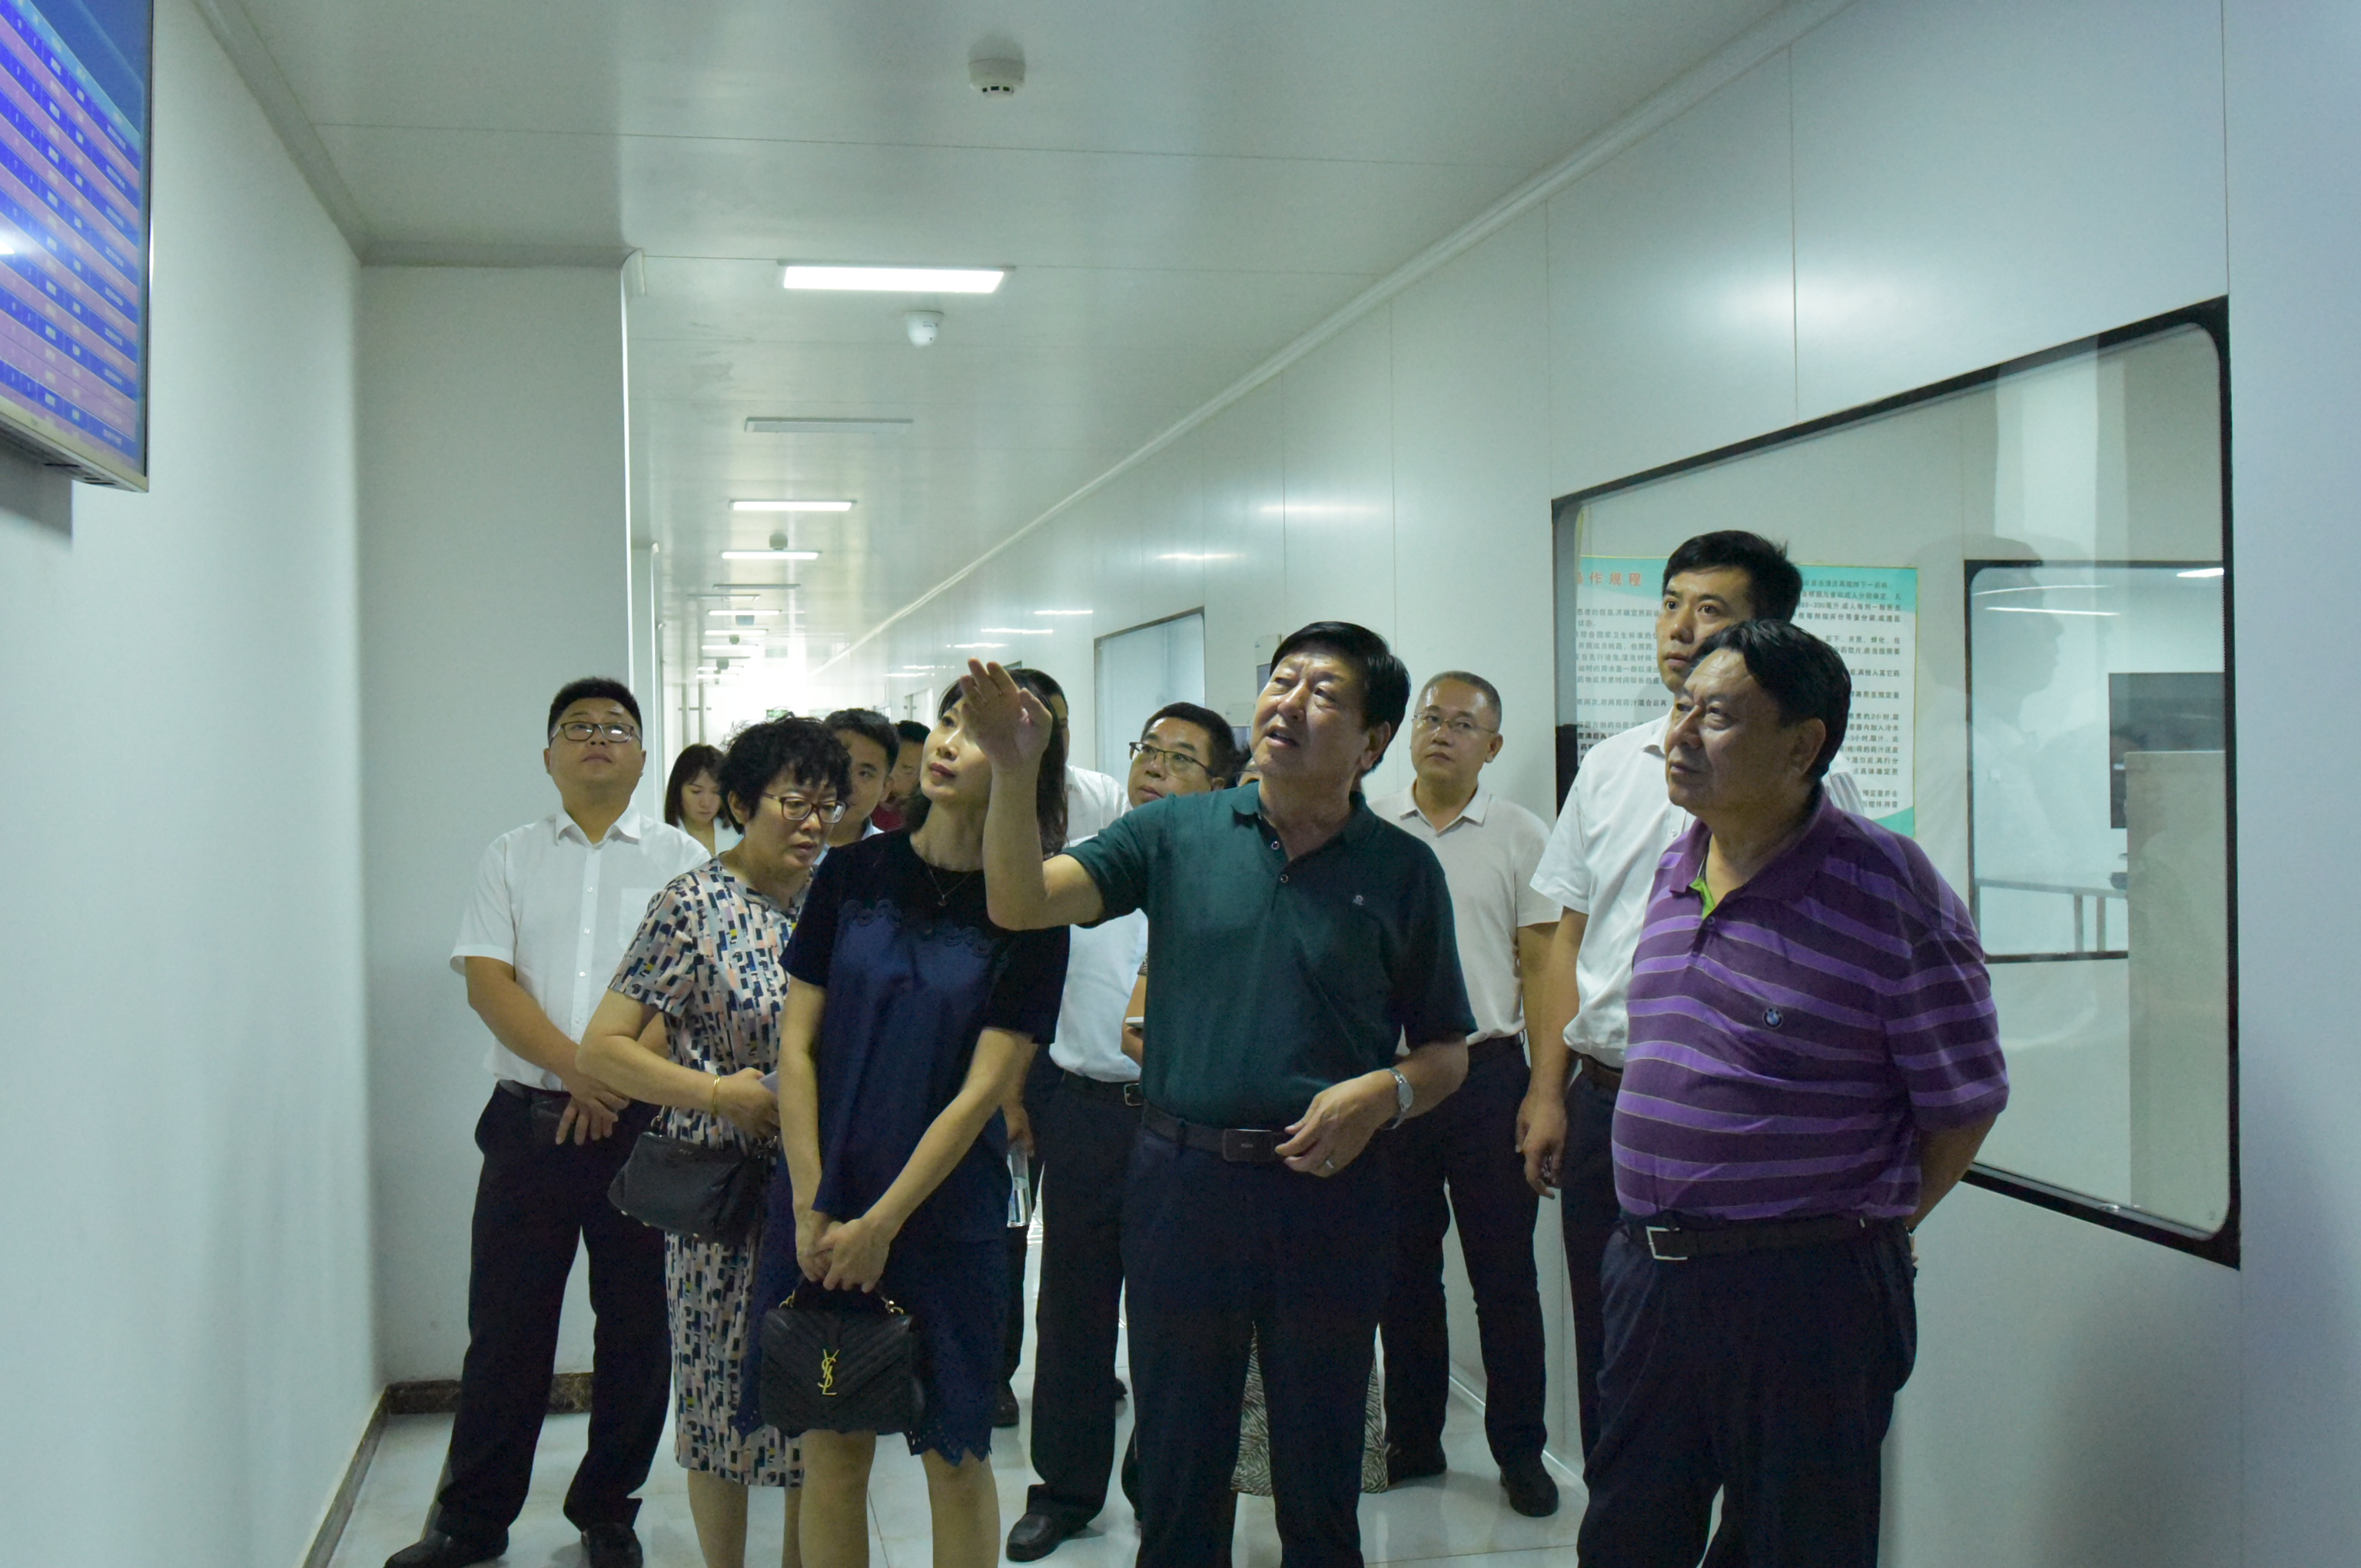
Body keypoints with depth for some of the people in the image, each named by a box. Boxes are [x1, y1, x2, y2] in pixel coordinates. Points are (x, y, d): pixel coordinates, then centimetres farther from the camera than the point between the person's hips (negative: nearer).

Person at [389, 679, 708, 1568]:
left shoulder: (680, 859, 6)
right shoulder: (512, 859, 10)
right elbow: (487, 983, -1)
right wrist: (576, 1069, -13)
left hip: (645, 1120, -1)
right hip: (529, 1119, 1)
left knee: (635, 1326, 5)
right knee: (505, 1324, 5)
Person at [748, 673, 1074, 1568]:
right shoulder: (854, 873, 1)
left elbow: (982, 1092, -10)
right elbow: (797, 1046, 1)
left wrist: (881, 1225, -12)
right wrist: (812, 1208, -6)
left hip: (945, 1214, -2)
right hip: (822, 1206, 2)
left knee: (955, 1457, 7)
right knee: (832, 1449, 10)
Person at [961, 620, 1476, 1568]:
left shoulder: (1402, 870, 2)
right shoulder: (1179, 833, 1)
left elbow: (1447, 1052, 7)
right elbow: (1020, 904, -9)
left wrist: (1387, 1092, -13)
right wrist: (1014, 777, -24)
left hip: (1328, 1192, 0)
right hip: (1183, 1179, 0)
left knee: (1320, 1486, 13)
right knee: (1177, 1473, 14)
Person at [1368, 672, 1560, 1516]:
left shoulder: (1522, 837, 3)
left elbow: (1542, 971, 1)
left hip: (1486, 1074, -2)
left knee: (1505, 1273, 3)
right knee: (1403, 1271, 10)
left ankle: (1520, 1450, 15)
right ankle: (1411, 1440, 22)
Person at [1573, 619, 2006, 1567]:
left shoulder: (1887, 893, -15)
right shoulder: (1676, 872, 8)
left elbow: (1964, 1101, -9)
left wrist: (1872, 1226, -2)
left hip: (1806, 1289, -7)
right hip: (1647, 1271, 7)